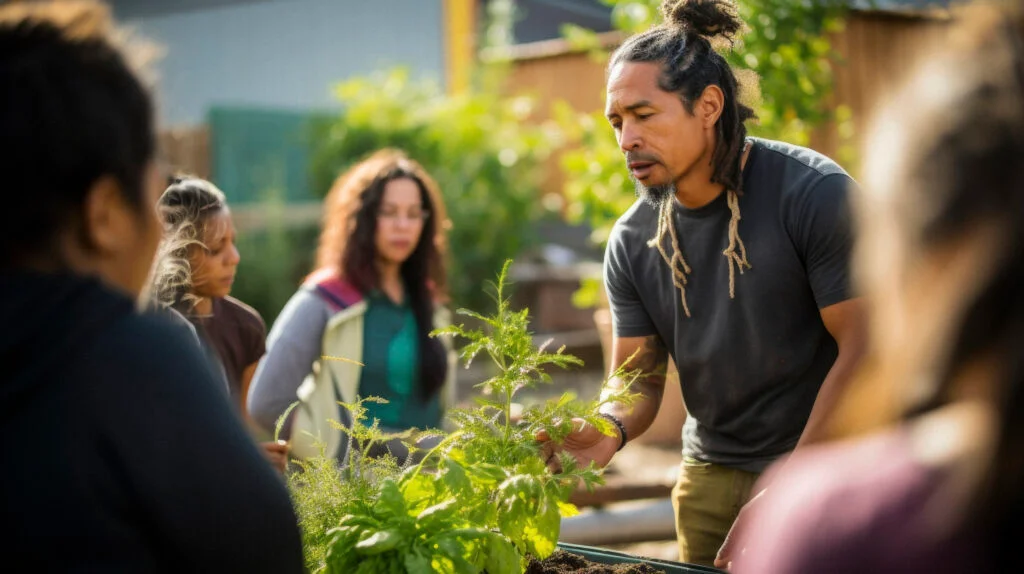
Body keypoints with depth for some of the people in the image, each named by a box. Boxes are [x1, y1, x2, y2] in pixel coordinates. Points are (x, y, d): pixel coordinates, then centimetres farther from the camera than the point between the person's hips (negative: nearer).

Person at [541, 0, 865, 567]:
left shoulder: (814, 194, -16)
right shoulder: (632, 242, -1)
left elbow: (864, 349, -17)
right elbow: (638, 375, 3)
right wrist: (611, 427, -20)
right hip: (708, 472, 4)